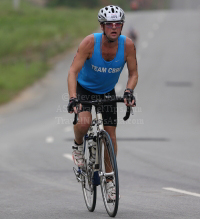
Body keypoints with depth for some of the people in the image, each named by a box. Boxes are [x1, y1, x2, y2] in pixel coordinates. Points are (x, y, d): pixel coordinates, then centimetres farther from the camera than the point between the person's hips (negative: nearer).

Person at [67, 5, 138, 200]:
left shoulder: (127, 45, -22)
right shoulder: (90, 42, -30)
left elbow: (133, 73, -11)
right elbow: (73, 72, -32)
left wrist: (129, 91, -31)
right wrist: (73, 98, -45)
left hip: (107, 92, 3)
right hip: (84, 88, -3)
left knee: (110, 134, -3)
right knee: (84, 121, -29)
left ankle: (110, 179, 11)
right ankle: (78, 146, 5)